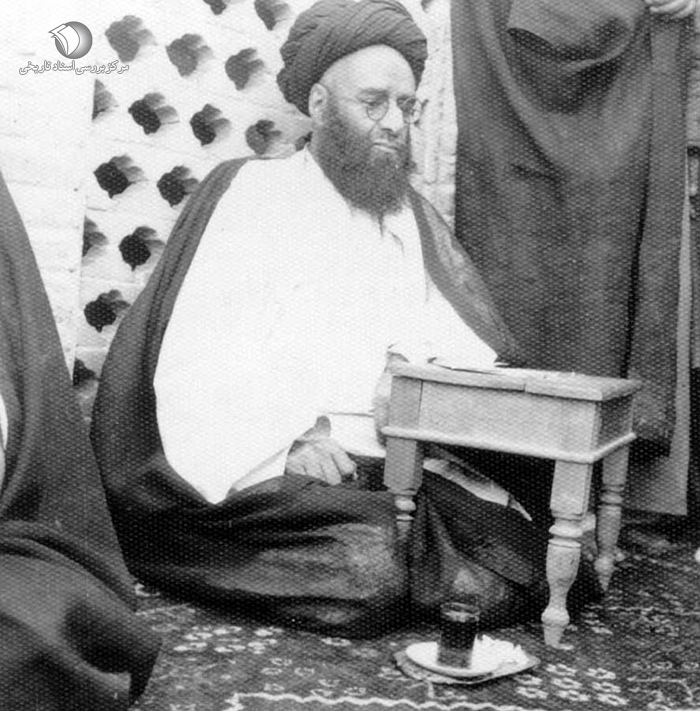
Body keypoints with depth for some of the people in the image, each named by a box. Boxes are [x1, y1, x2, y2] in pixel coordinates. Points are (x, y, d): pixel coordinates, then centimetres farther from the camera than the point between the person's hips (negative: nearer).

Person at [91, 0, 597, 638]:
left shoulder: (413, 216, 21)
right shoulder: (248, 192, 5)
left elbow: (475, 349, 11)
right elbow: (195, 360, -5)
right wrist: (288, 438, -19)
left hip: (400, 466, 6)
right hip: (268, 470, -5)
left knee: (528, 566, -16)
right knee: (370, 565, -32)